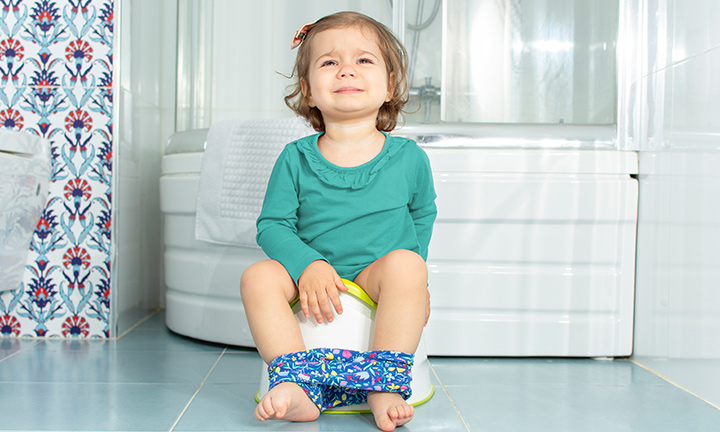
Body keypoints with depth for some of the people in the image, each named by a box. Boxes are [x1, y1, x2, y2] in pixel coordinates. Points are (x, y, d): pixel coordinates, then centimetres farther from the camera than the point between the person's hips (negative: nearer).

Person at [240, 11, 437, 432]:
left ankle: (385, 387, -27)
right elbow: (272, 224, -1)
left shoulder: (409, 157, 0)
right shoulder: (296, 158, -1)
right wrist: (307, 265, -19)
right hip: (311, 277, 1)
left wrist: (414, 275, 10)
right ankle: (299, 387, -27)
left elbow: (422, 214, 18)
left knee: (404, 264, -31)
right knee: (259, 277, -23)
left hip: (378, 274, -1)